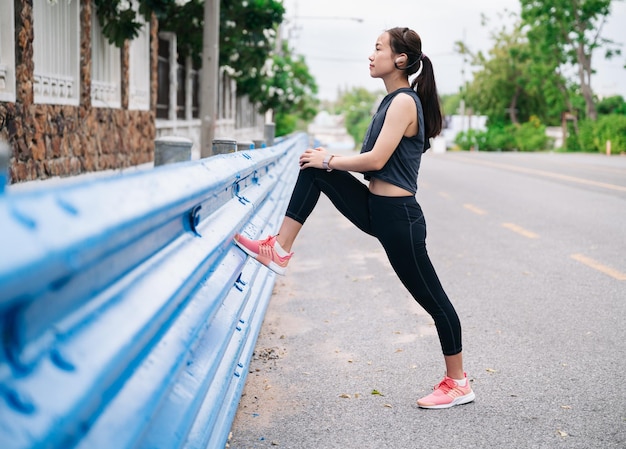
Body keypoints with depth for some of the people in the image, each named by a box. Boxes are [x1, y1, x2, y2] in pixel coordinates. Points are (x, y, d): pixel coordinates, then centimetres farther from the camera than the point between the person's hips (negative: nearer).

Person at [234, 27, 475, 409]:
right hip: (376, 209, 10)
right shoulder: (393, 101, 13)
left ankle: (458, 384, 17)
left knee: (433, 299, 3)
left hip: (398, 217, -10)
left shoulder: (404, 102, -15)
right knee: (314, 169, 3)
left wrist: (330, 160, -9)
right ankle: (280, 252, 3)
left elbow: (376, 160, -22)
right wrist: (329, 160, 10)